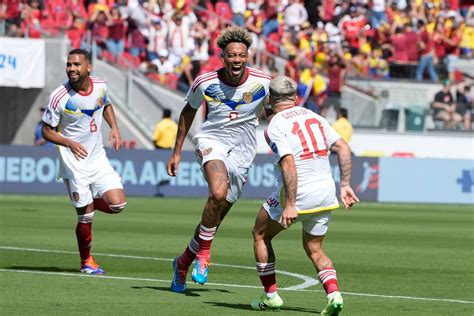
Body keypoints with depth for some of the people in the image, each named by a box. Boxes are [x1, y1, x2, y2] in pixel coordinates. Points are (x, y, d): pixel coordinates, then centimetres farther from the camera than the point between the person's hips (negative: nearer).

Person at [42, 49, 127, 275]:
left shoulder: (100, 87, -3)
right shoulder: (59, 97, -16)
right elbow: (47, 131, -7)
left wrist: (114, 128, 5)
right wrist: (69, 143, -23)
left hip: (98, 159, 4)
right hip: (74, 164, -4)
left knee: (117, 204, -10)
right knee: (86, 217, -3)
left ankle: (88, 203, 22)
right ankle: (86, 261, 20)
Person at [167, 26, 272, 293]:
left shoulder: (263, 82, -11)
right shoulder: (205, 82, -10)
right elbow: (188, 111, 8)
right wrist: (177, 152, 10)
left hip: (242, 151, 2)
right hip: (212, 140, -2)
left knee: (217, 213, 5)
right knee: (219, 192, -32)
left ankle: (184, 262, 28)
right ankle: (203, 254, -13)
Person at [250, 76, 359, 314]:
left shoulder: (275, 126, -9)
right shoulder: (315, 117, 11)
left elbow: (289, 164, -20)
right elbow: (343, 148, 4)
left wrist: (290, 205, -22)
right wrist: (344, 185, 6)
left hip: (296, 193, -6)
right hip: (326, 192, 6)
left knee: (260, 235, 18)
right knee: (314, 250, 19)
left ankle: (270, 295, 17)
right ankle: (333, 293, -7)